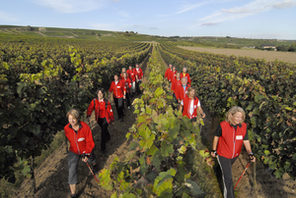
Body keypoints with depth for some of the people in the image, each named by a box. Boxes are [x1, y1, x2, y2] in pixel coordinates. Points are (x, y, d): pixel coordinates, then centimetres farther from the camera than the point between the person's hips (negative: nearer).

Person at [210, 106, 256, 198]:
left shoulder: (243, 126, -15)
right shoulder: (223, 125, -25)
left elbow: (246, 140, -7)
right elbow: (216, 137, -10)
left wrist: (250, 153, -22)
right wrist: (214, 150, -1)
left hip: (235, 154, 4)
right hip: (223, 154, -4)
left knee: (227, 168, 33)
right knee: (228, 178, -1)